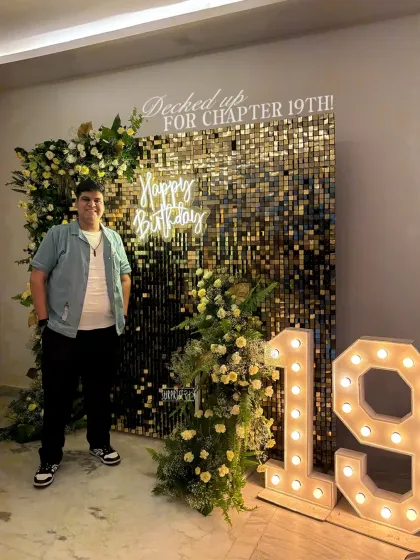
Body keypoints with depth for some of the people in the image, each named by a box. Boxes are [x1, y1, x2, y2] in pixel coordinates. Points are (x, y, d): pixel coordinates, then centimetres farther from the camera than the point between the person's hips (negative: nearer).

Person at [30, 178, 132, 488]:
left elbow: (125, 277, 16)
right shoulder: (58, 235, -3)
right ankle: (50, 457, 24)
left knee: (100, 392, 16)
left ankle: (100, 443, 35)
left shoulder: (114, 239, 9)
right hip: (64, 332, -3)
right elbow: (38, 276, -4)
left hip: (106, 332, 4)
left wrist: (123, 314, 8)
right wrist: (44, 319, -9)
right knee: (58, 396, 7)